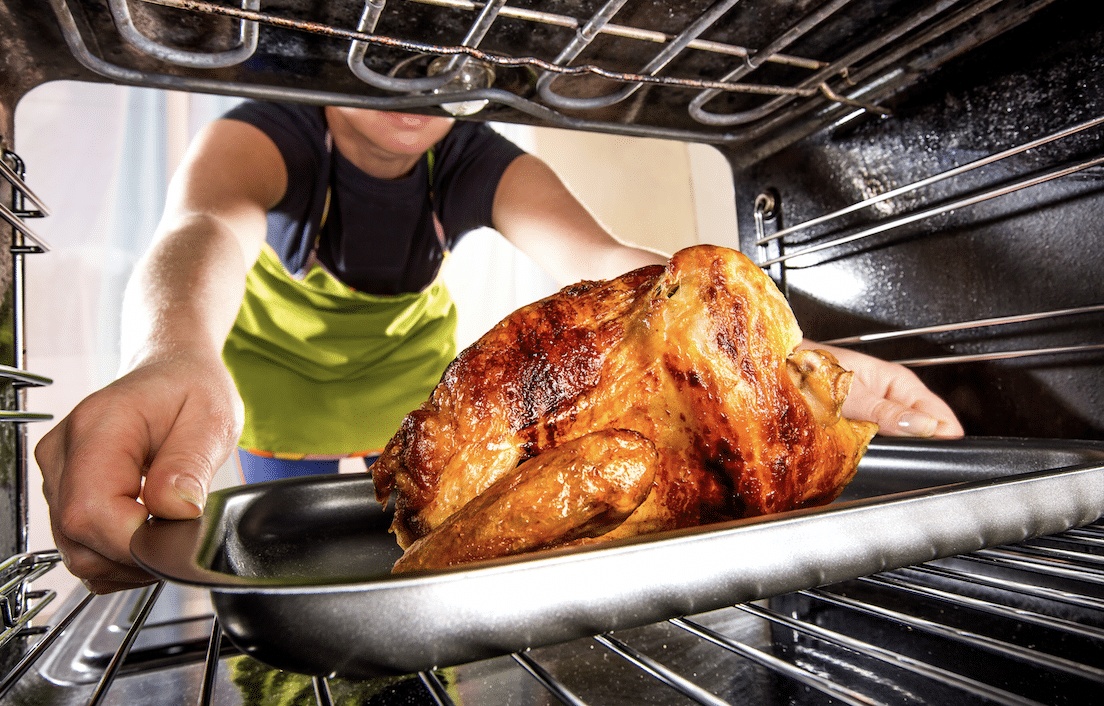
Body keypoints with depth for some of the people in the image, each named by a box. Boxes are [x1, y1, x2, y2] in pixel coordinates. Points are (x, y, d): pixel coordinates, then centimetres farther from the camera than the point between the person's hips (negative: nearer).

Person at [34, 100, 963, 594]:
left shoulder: (478, 164, -25)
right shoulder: (264, 136, -31)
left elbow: (605, 261, -41)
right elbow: (206, 231, -55)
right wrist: (173, 360, -81)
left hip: (411, 365, 2)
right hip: (278, 372, -1)